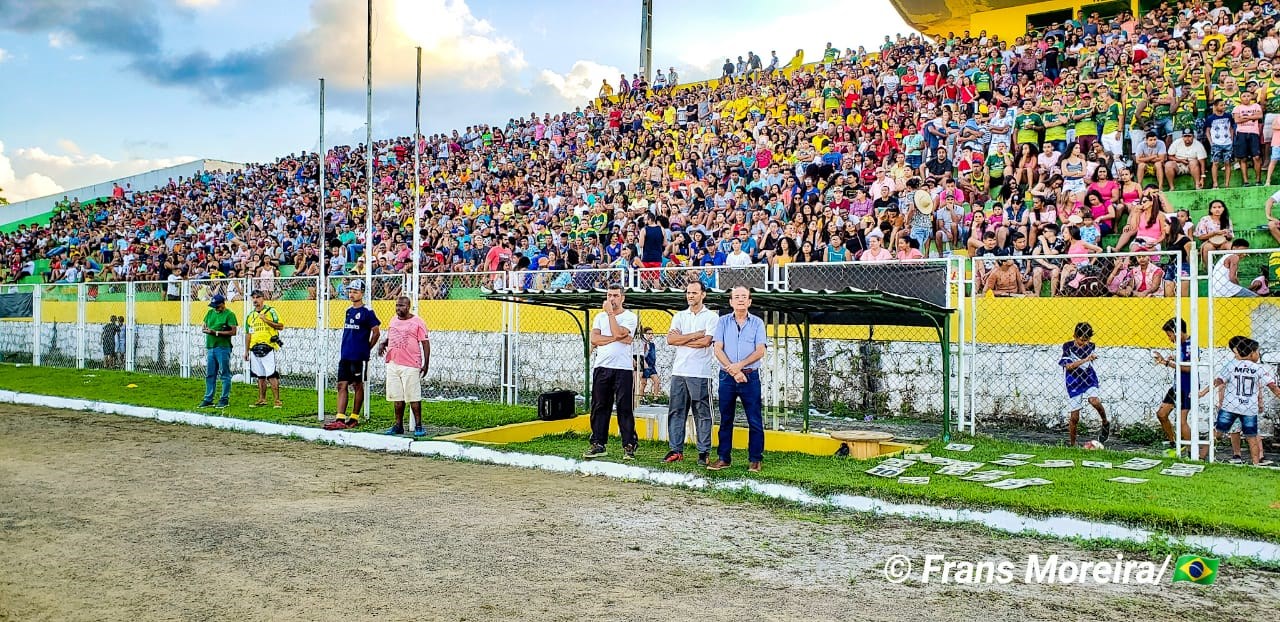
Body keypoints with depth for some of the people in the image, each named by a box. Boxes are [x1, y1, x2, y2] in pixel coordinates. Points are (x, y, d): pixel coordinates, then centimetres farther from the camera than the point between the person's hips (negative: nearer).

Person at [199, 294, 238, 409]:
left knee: (225, 374, -2)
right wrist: (206, 330, -4)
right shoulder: (210, 312, 14)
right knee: (209, 374, 11)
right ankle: (208, 399, 18)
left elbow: (233, 332, -13)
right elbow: (203, 328, 20)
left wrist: (216, 332, -17)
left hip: (223, 348, -7)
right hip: (210, 347, 7)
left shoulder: (229, 314, -7)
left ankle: (224, 399, 3)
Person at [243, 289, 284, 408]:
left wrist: (267, 320, -16)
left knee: (272, 375, -11)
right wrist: (246, 351, 16)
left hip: (268, 348, -6)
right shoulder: (250, 315, 17)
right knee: (260, 376, 11)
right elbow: (248, 334, 19)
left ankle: (277, 400, -11)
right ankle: (262, 399, 17)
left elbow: (280, 326, -7)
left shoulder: (270, 311, 1)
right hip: (254, 349, 6)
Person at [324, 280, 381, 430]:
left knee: (358, 386, 4)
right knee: (342, 385, 0)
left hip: (359, 357, -7)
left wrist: (366, 349, -1)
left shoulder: (367, 312, -8)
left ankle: (354, 418, 12)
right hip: (345, 355, 7)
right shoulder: (349, 311, 14)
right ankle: (340, 419, -2)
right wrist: (342, 351, 17)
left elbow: (376, 333, -6)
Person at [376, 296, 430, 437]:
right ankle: (398, 425, 17)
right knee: (397, 397, 10)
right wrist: (383, 344, 5)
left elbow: (425, 343, -7)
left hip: (410, 366, -7)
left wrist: (426, 364, -13)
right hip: (392, 364, 7)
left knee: (413, 397, -5)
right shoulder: (393, 320, 13)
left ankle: (418, 426, 0)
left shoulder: (417, 322, -7)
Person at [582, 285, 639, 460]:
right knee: (599, 407, 7)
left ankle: (629, 446, 2)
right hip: (601, 367, 4)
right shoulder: (600, 316, 15)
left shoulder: (630, 317, 3)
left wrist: (610, 312, -7)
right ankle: (598, 444, 13)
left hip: (623, 368, -4)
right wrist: (616, 338, -10)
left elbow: (618, 332, -15)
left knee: (625, 408, -3)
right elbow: (594, 339, 0)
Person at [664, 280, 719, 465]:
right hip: (679, 371, 5)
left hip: (700, 373, -5)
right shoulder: (679, 316, 15)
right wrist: (696, 335, -7)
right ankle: (676, 450, 11)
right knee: (676, 411, 5)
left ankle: (704, 452, 5)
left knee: (702, 413, 0)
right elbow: (670, 339, -1)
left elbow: (706, 341, -13)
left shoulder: (711, 317, 2)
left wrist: (681, 340, -4)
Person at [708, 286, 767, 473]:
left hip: (750, 376, -1)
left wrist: (740, 365, -14)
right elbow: (718, 349, -1)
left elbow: (760, 351, -4)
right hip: (727, 377, 1)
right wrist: (733, 370, -12)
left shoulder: (757, 323, 5)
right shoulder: (723, 322, 7)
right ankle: (724, 458, 15)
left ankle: (755, 459, 7)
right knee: (725, 419, 7)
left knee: (755, 420, -1)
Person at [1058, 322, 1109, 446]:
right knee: (1074, 416, 1)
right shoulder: (1067, 347, -11)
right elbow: (1069, 366, -23)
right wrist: (1085, 360, -30)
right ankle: (1071, 443, 16)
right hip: (1074, 383, -1)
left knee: (1094, 401, -30)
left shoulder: (1091, 346, -1)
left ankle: (1105, 423, -3)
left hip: (1089, 379, 1)